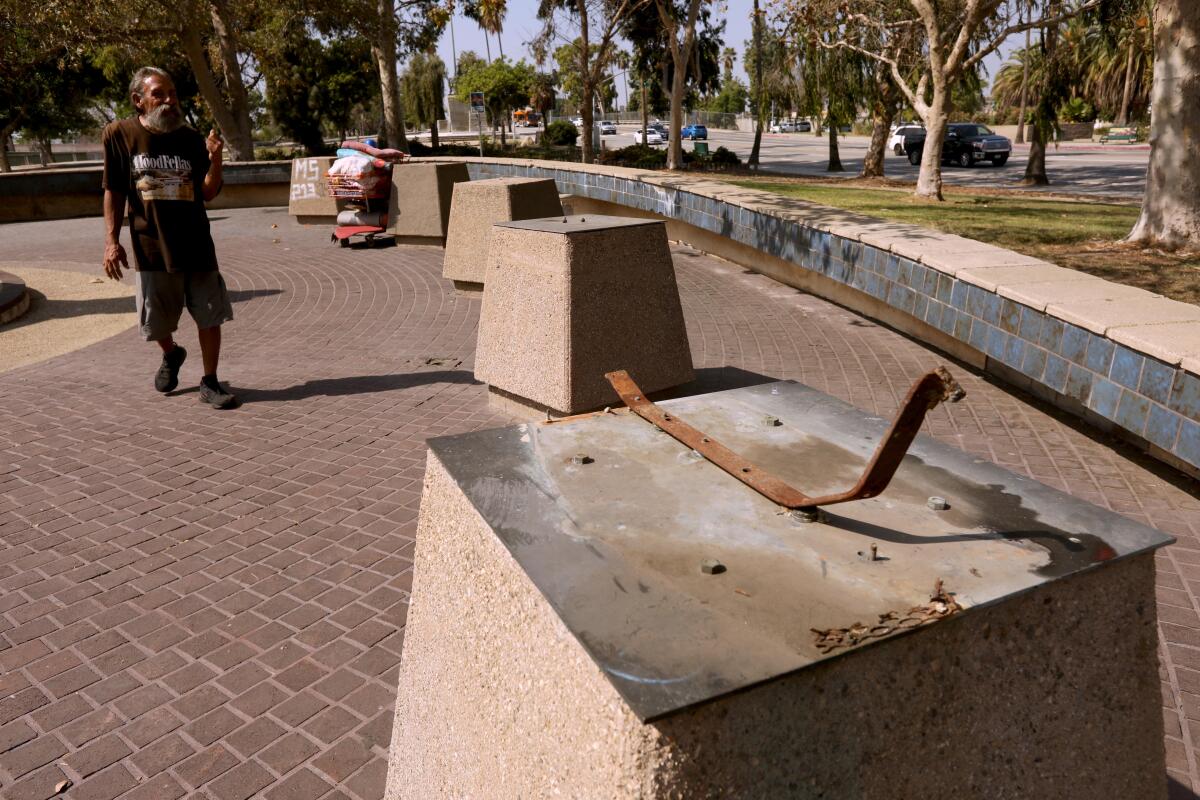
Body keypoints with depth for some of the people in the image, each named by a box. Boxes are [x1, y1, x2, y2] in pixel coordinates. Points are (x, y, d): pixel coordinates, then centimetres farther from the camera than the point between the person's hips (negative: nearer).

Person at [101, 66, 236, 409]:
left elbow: (207, 193, -1)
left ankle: (210, 383, 13)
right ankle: (171, 356, 45)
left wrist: (215, 160, -18)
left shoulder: (190, 138, 2)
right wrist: (111, 240, -5)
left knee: (211, 316, 0)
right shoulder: (119, 134, -2)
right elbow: (114, 192, 1)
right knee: (157, 322, 12)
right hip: (150, 246, 0)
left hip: (196, 245, 1)